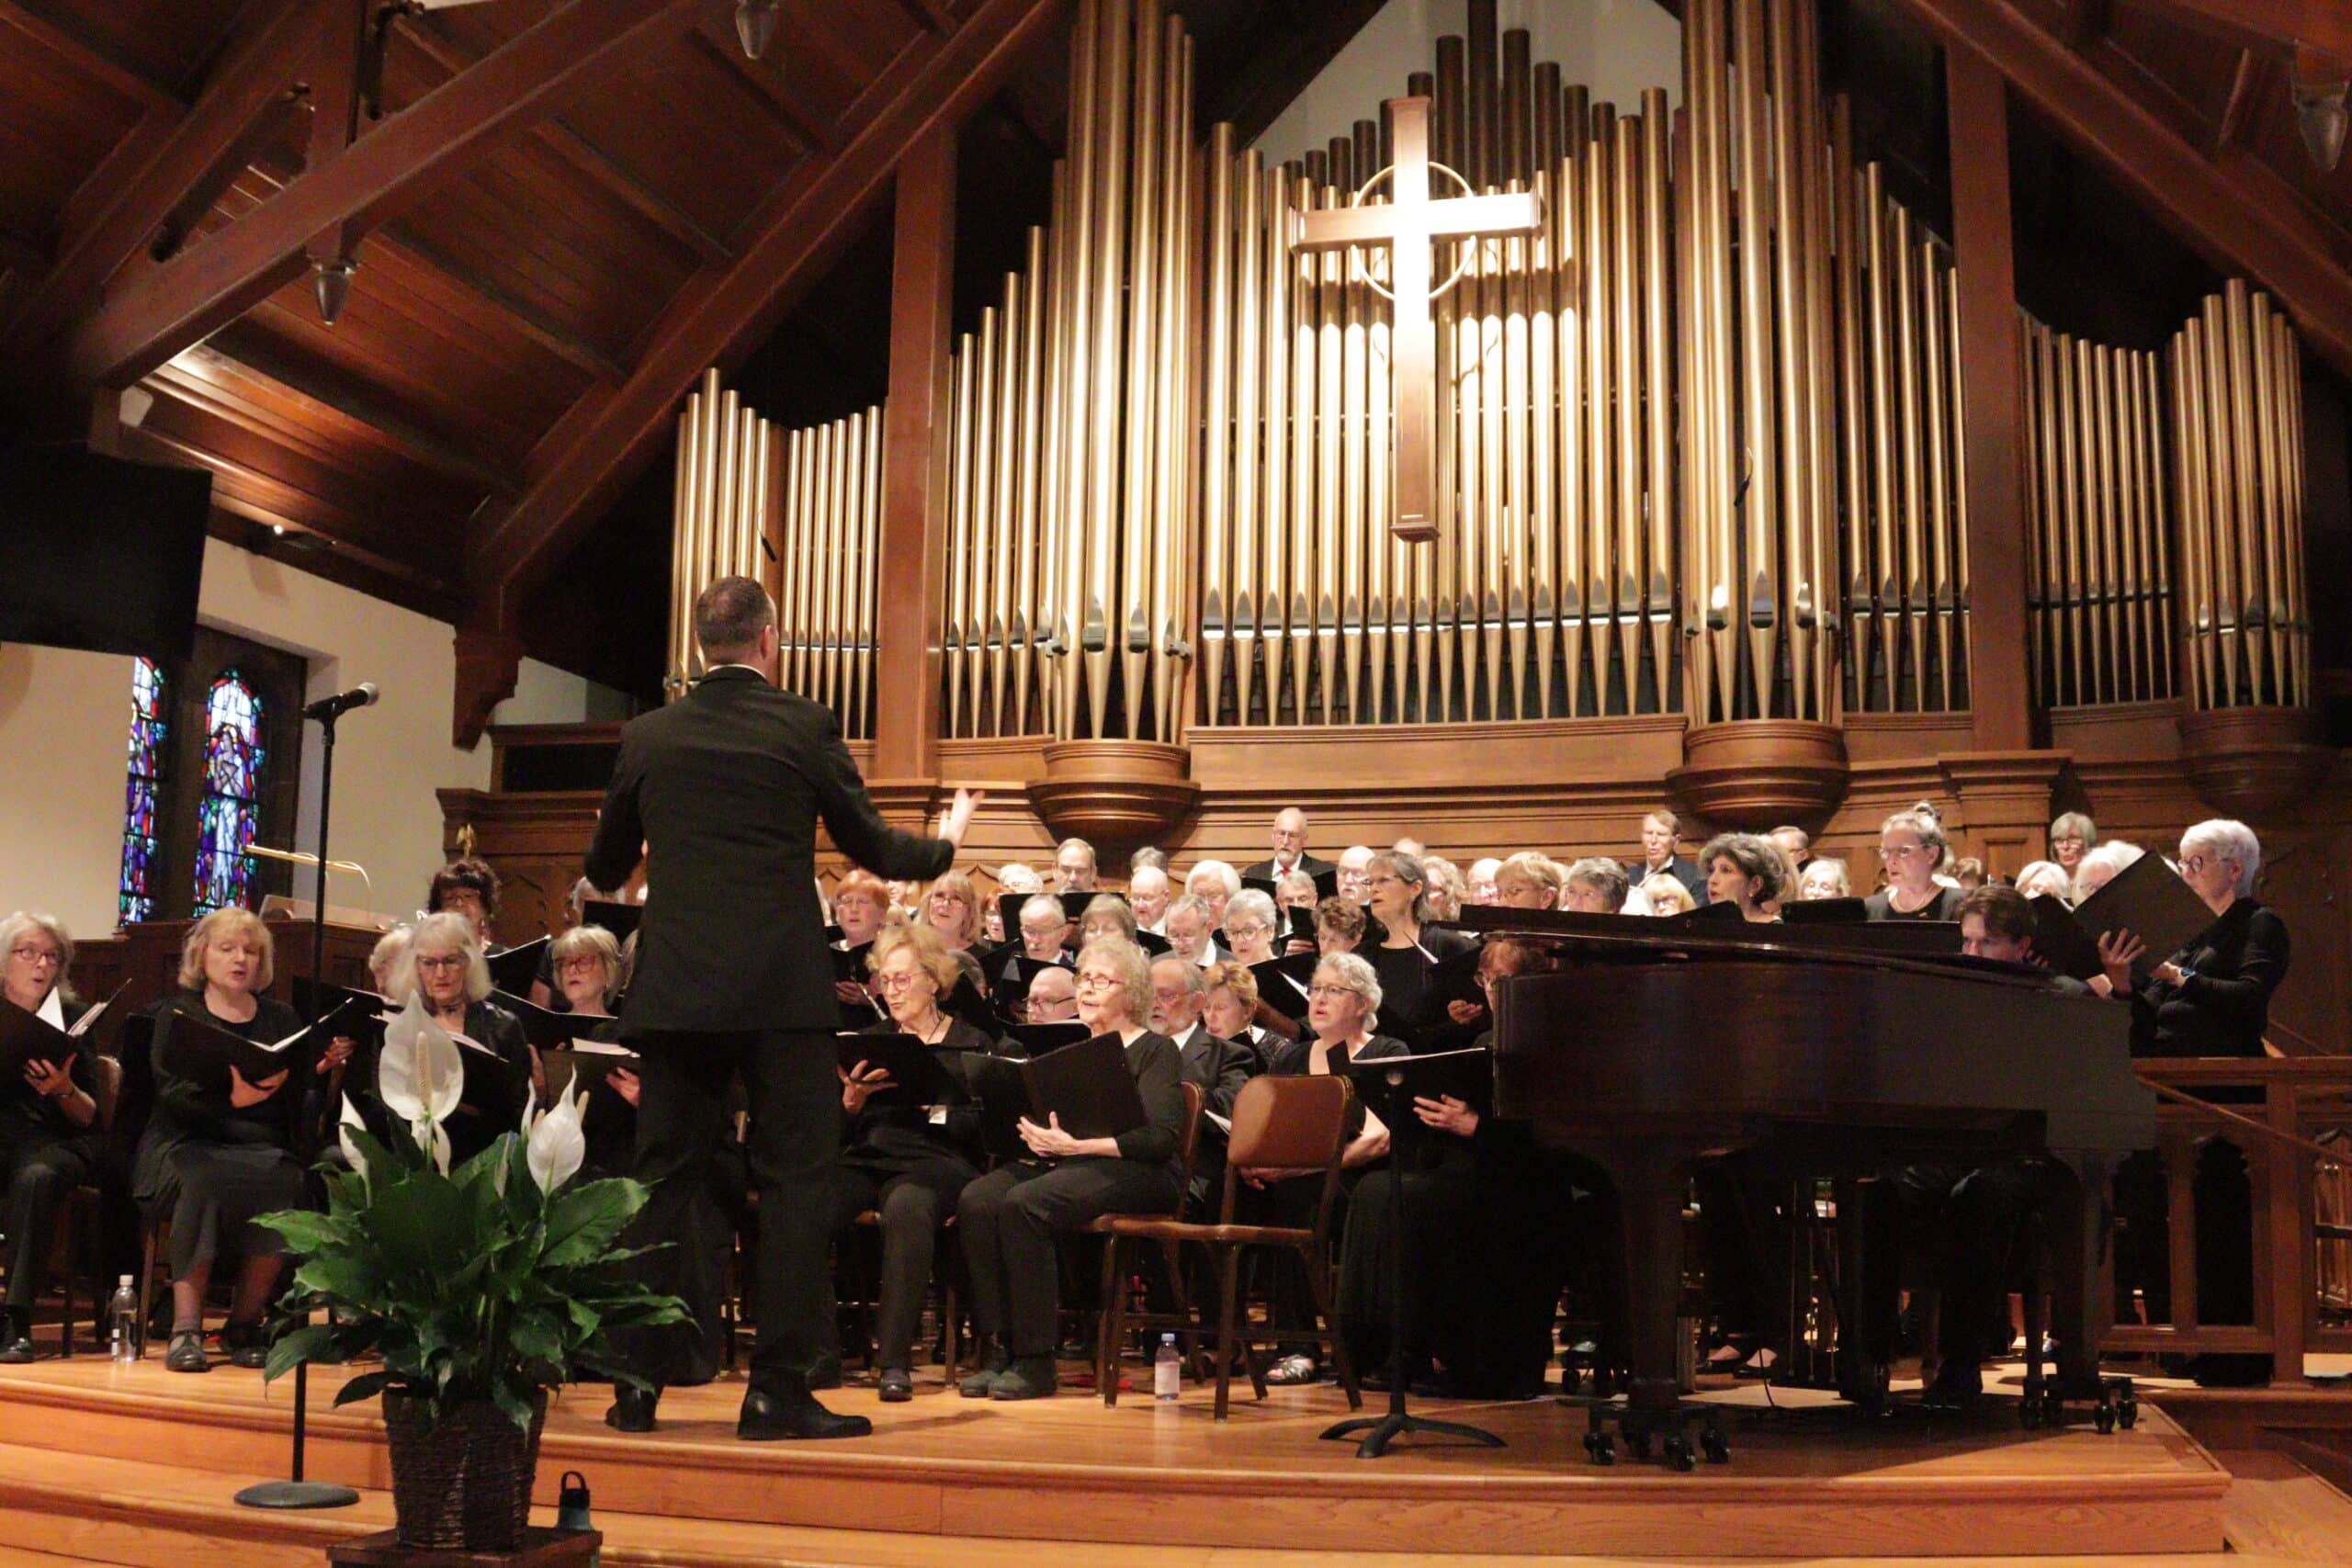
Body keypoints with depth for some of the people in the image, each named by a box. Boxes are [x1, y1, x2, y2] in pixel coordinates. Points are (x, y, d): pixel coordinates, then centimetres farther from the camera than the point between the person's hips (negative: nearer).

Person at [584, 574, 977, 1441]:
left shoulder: (647, 736, 6)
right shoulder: (806, 727, -4)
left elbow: (605, 865, 16)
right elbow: (874, 849, 3)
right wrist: (946, 842, 24)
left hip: (675, 990, 4)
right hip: (781, 990, -3)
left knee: (665, 1182, 9)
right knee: (794, 1181, 2)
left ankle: (639, 1385, 12)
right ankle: (778, 1387, 1)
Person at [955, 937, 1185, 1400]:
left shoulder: (1155, 1051, 1)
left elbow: (1161, 1139, -12)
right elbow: (1044, 1117, 20)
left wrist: (1076, 1145, -21)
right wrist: (1034, 1135, -5)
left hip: (1134, 1172, -6)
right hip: (1061, 1163, 6)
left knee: (1023, 1204, -32)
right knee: (976, 1201, -23)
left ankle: (1036, 1361, -24)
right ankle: (999, 1347, -19)